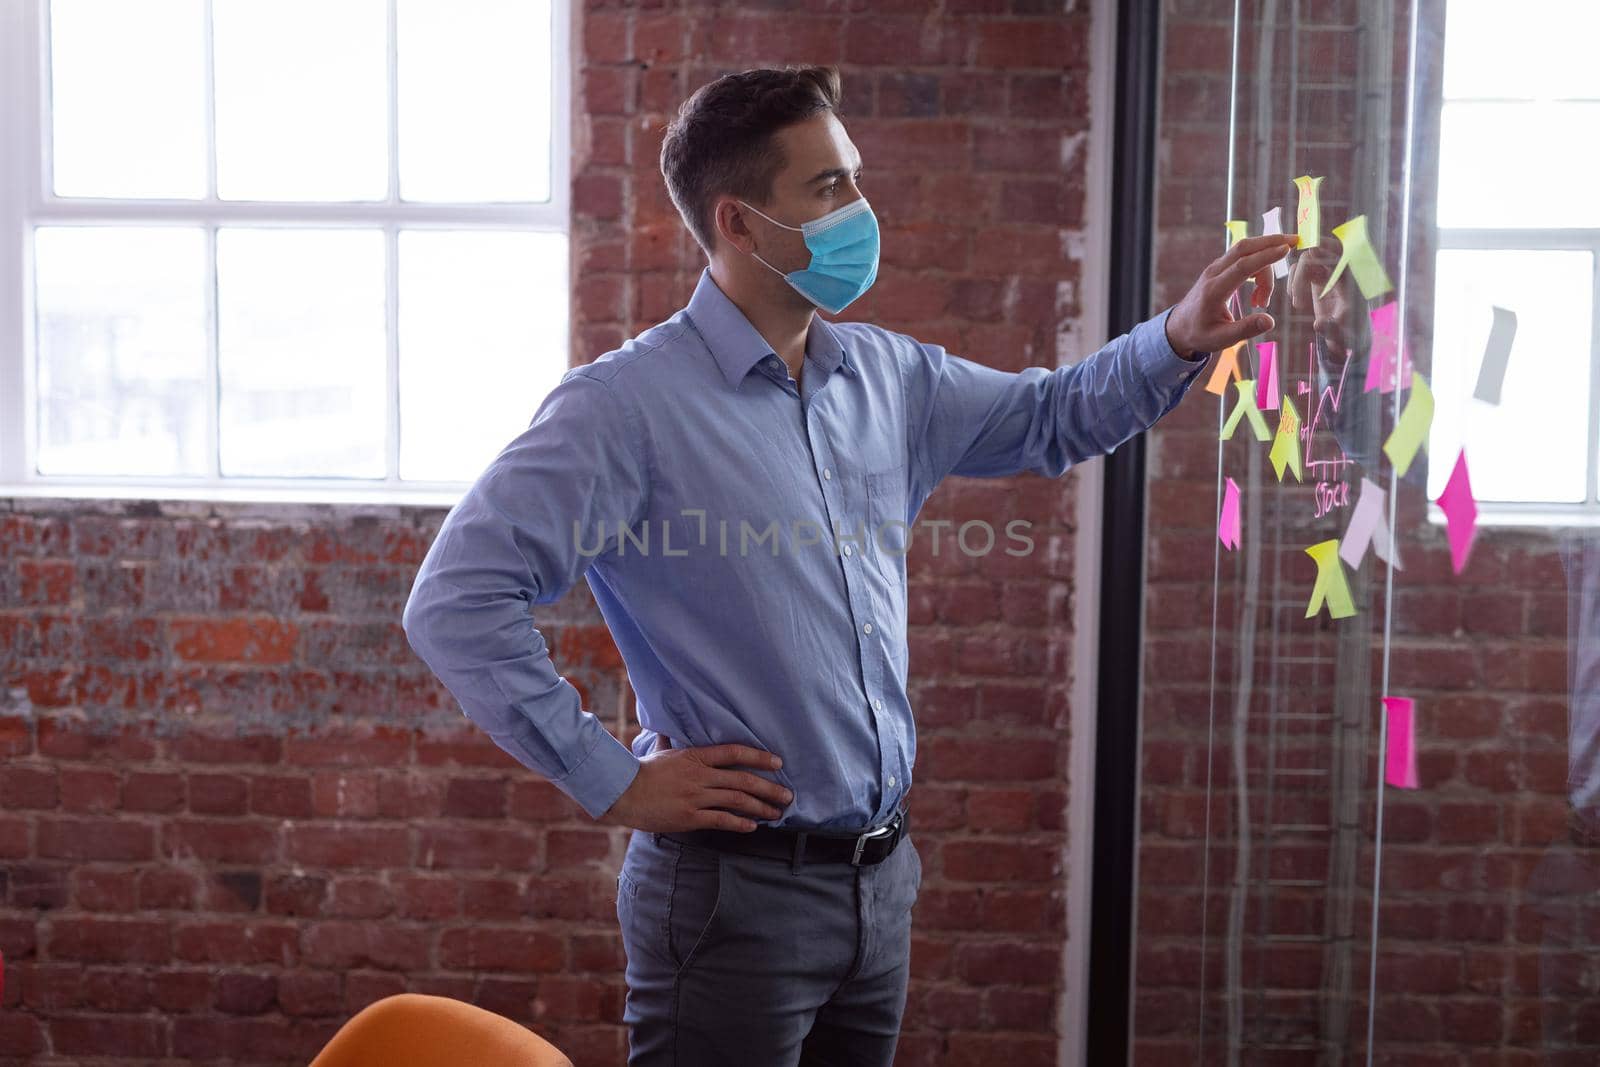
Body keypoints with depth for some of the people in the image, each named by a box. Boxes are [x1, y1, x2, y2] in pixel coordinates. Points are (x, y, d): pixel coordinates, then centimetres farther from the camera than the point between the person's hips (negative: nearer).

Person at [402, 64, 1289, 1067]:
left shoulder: (888, 375, 8)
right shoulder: (627, 404, -14)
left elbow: (1049, 418, 22)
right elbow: (458, 600, -18)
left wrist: (1181, 338, 4)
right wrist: (614, 784, -17)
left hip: (882, 875, 7)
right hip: (735, 895, -7)